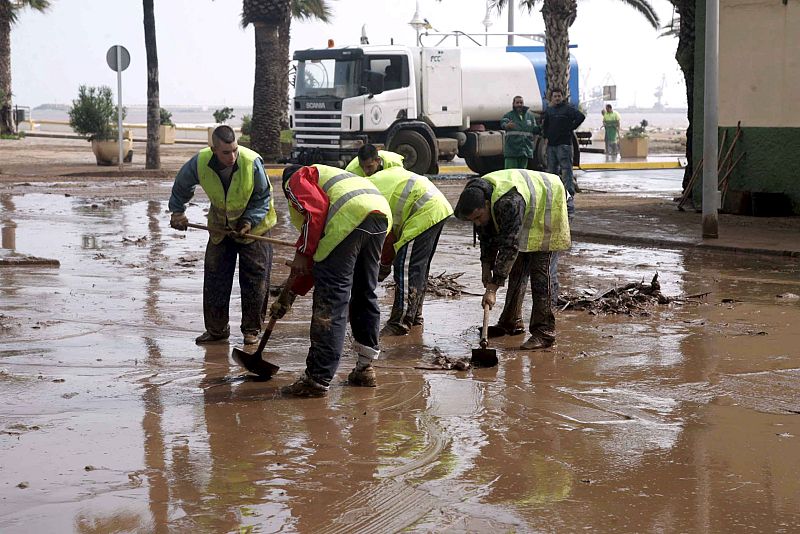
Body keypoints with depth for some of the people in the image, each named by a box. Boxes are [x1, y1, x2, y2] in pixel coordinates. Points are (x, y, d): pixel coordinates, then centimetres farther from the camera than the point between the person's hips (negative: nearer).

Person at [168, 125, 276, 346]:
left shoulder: (252, 162, -30)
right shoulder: (200, 162, -22)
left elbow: (263, 197, -14)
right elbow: (181, 186, 1)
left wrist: (250, 221, -23)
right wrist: (178, 212, 4)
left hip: (253, 226, -3)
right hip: (220, 227, 3)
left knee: (254, 280, -1)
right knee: (214, 279, 3)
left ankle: (252, 329, 13)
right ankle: (216, 329, 16)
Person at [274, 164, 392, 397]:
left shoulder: (297, 179, 21)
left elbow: (315, 210, -5)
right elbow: (320, 258, 40)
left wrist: (302, 253, -1)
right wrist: (291, 294, 41)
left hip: (350, 218, -8)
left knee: (331, 300, -5)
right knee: (364, 295, 21)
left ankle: (317, 379, -4)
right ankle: (365, 368, 29)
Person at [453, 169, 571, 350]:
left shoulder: (509, 203, -42)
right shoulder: (477, 198, -16)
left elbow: (509, 247, -42)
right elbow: (486, 234, 0)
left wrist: (492, 287, -42)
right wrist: (486, 265, -6)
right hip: (525, 216, 8)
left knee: (539, 269, -16)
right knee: (517, 268, 8)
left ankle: (544, 332, -16)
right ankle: (511, 323, 19)